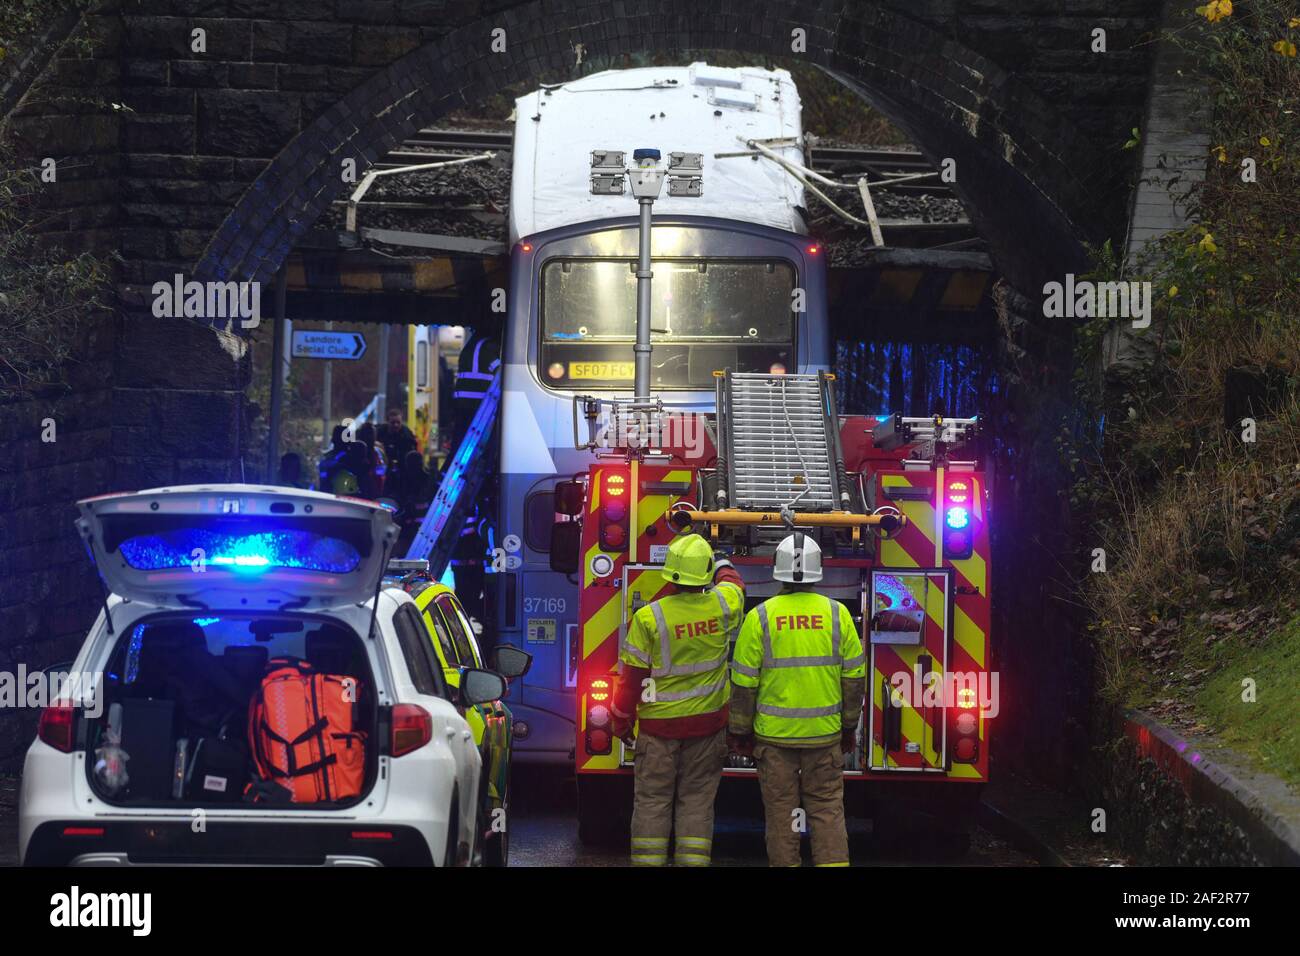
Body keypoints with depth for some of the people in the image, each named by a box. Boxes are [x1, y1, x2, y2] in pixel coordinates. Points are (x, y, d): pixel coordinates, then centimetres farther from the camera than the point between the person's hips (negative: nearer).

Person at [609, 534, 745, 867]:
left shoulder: (648, 618, -17)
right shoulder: (722, 605, -10)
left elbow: (631, 676, -9)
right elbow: (733, 583, 17)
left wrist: (621, 722, 5)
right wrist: (722, 564, 39)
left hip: (660, 724, -2)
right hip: (707, 724, 2)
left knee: (652, 800, 6)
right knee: (697, 800, 9)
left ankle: (647, 861, 7)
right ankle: (693, 860, 7)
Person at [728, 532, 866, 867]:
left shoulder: (760, 617, -8)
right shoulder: (836, 613, -3)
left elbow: (744, 682, -6)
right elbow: (855, 676, 2)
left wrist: (739, 732, 5)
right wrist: (849, 727, 14)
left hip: (774, 733, -1)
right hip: (825, 733, 1)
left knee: (780, 809, 8)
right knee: (827, 807, 8)